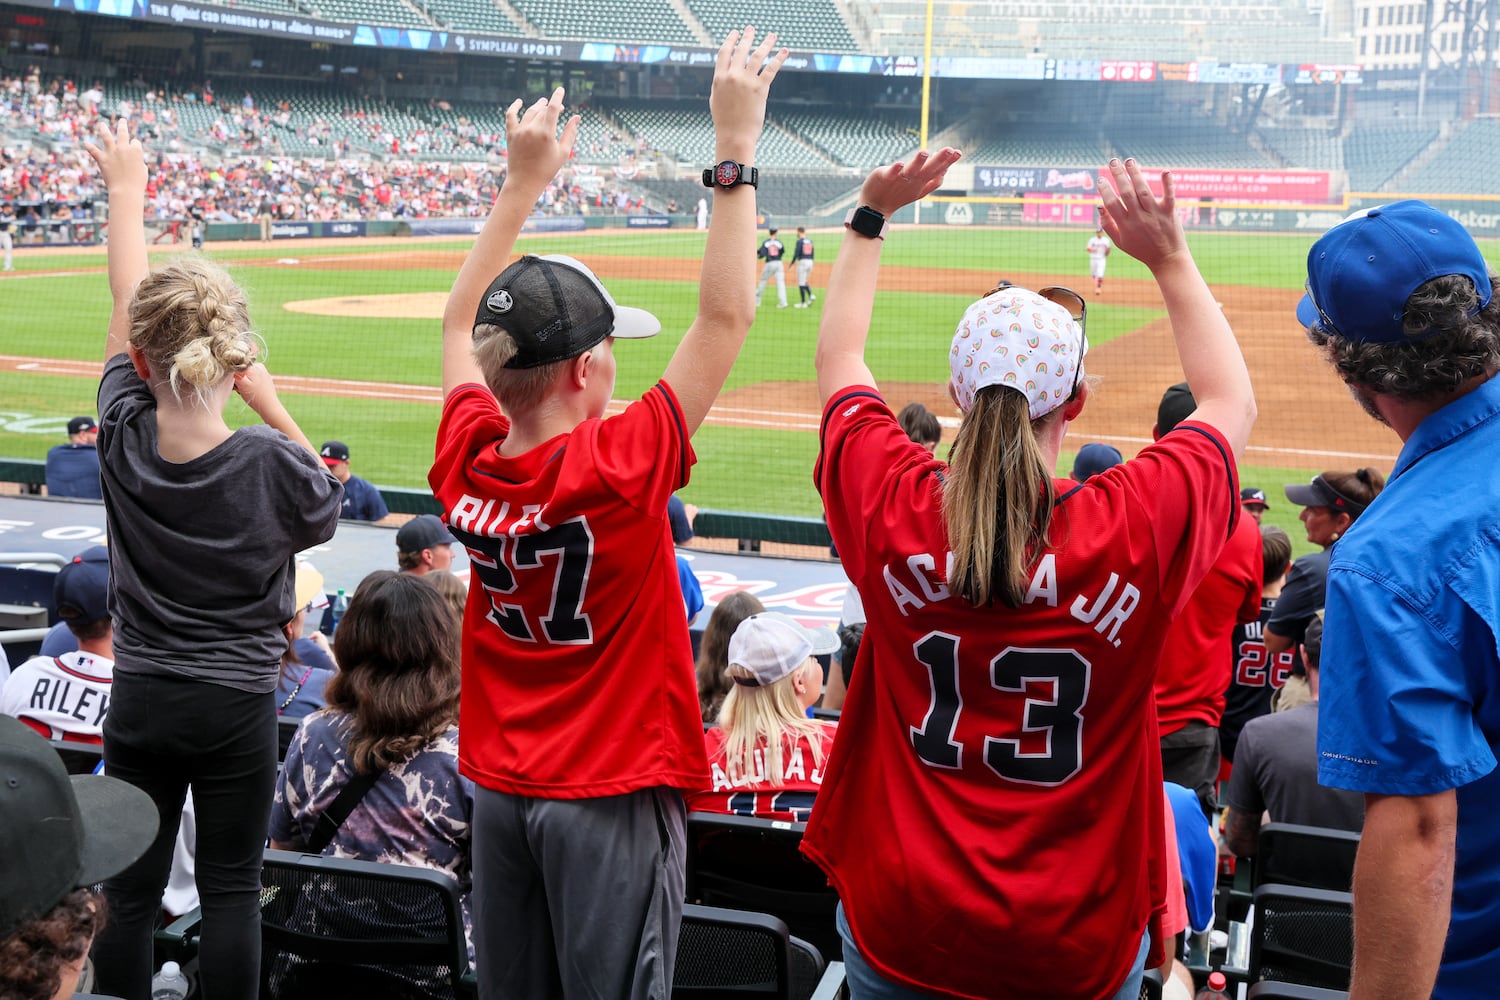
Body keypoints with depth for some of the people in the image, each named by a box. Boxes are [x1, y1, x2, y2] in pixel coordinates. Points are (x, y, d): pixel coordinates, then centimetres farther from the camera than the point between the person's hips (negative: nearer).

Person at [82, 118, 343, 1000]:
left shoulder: (124, 437, -12)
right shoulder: (269, 460, -18)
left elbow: (126, 305, 2)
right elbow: (324, 510, 5)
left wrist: (126, 190, 16)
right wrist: (272, 406, -1)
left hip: (139, 700, 2)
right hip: (237, 704, -2)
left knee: (131, 888, 11)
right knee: (231, 889, 8)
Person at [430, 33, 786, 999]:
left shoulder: (466, 466, -5)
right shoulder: (620, 467, -21)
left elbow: (462, 322, 12)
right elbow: (728, 313, -17)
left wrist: (523, 181, 14)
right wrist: (736, 147, -13)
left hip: (500, 790, 6)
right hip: (613, 794, -6)